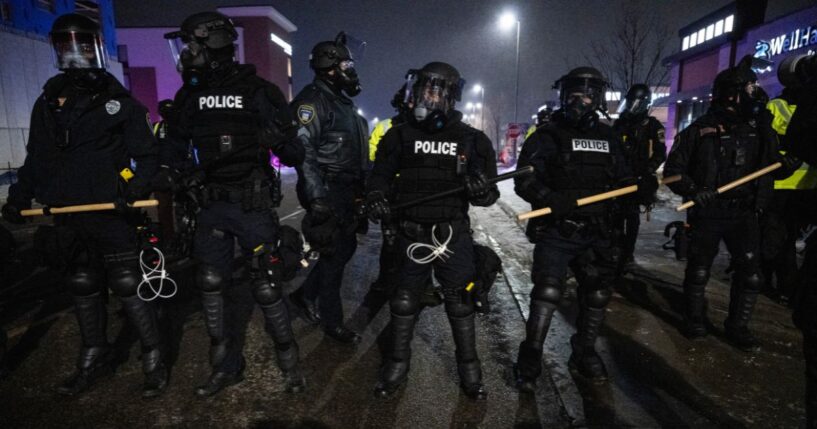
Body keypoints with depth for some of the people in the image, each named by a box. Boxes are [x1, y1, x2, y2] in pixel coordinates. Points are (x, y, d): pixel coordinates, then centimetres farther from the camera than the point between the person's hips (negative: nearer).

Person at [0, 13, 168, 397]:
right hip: (66, 217, 5)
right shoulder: (47, 103, 13)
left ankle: (153, 358, 11)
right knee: (83, 290, 14)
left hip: (111, 213, -5)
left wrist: (136, 186, -18)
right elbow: (36, 160, 20)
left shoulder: (119, 100, 0)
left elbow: (147, 154, -1)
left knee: (128, 287, -2)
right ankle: (94, 358, 30)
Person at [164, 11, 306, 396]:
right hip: (210, 206, 6)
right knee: (212, 285, 10)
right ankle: (226, 367, 28)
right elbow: (175, 145, 23)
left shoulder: (259, 92, -8)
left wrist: (281, 140, -26)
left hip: (253, 205, -5)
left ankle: (289, 362, 21)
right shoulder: (190, 96, 8)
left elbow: (292, 155, -8)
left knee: (266, 288, 0)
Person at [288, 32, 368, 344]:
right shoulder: (312, 101, -13)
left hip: (345, 190, 9)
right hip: (327, 191, -9)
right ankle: (332, 321, 13)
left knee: (346, 245, 14)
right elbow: (303, 150, -22)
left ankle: (306, 294, 29)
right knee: (335, 251, -3)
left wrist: (361, 187, 23)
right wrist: (317, 199, -28)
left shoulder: (343, 102, 18)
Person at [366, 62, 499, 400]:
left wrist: (482, 189, -22)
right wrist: (376, 196, -17)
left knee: (460, 303, 10)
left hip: (453, 234, 0)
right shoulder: (400, 136, 2)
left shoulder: (472, 139, 0)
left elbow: (490, 192, 2)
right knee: (404, 302, 12)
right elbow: (381, 174, 5)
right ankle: (397, 364, 30)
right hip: (410, 234, 1)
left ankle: (468, 367, 29)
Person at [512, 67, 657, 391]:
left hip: (595, 234, 6)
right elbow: (524, 179, -12)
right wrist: (549, 199, -30)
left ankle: (584, 353, 34)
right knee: (547, 293, -12)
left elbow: (620, 179, 16)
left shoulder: (607, 138, 12)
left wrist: (640, 188, -6)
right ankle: (530, 359, 5)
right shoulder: (547, 136, -4)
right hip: (555, 232, -5)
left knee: (596, 294, 13)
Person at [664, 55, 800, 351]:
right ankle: (694, 321, 27)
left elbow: (775, 167, 11)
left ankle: (738, 327, 20)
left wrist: (792, 162, -11)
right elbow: (673, 168, -5)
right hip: (707, 213, -3)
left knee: (751, 275, 2)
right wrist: (692, 190, -20)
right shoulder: (700, 129, -5)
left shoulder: (758, 128, 6)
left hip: (744, 214, 3)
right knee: (698, 271, 8)